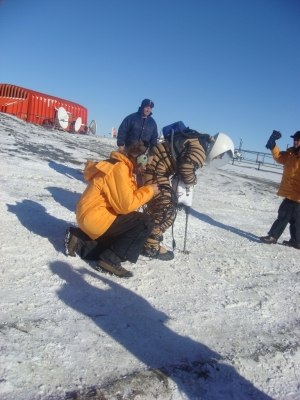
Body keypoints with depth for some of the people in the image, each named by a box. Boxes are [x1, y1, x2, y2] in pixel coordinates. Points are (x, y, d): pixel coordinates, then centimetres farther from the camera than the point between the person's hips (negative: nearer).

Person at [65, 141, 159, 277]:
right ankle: (111, 260, -12)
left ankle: (79, 240, 15)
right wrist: (149, 190, -12)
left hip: (90, 217, 10)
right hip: (96, 218, -10)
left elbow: (126, 198, 12)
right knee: (147, 222, -14)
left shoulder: (121, 166, 13)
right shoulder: (119, 168, -19)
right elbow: (126, 205, -23)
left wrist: (145, 191, 0)